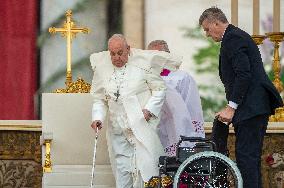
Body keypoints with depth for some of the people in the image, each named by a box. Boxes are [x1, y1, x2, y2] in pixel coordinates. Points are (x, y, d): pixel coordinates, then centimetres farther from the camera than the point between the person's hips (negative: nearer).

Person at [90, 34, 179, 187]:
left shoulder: (142, 63, -3)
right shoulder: (102, 68, 7)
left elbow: (159, 89, 2)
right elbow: (99, 99, 14)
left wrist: (149, 109, -10)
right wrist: (98, 118, -2)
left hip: (142, 127, -3)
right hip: (117, 130, 3)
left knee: (145, 166, -8)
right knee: (122, 170, 2)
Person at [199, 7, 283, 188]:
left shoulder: (232, 38, -11)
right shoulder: (238, 36, 22)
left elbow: (244, 75, -19)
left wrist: (232, 107, -18)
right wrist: (233, 106, 19)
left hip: (251, 106, -11)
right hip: (257, 106, 11)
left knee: (245, 155, -13)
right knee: (252, 155, 12)